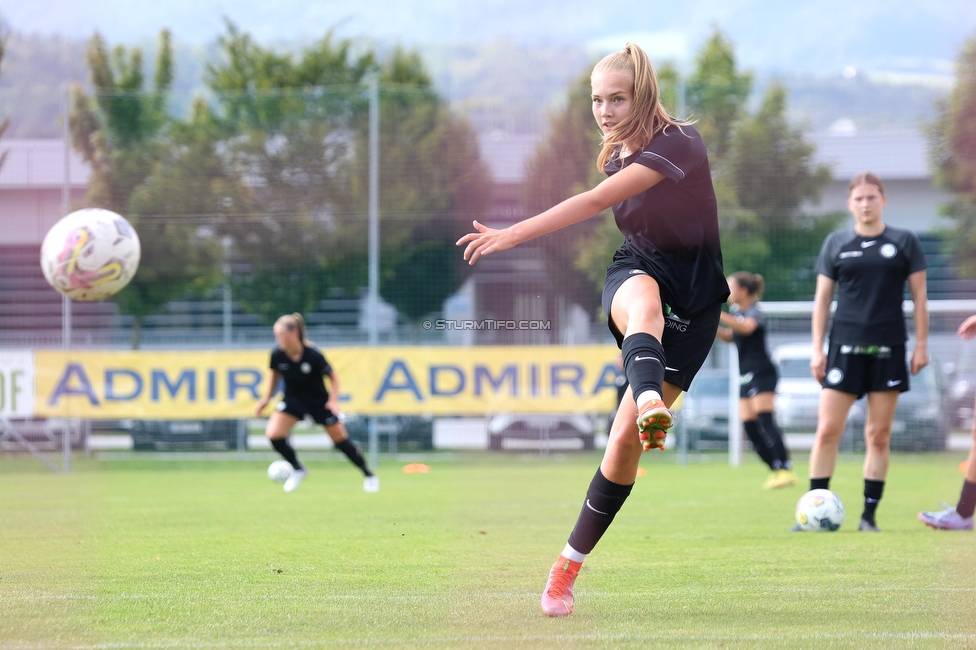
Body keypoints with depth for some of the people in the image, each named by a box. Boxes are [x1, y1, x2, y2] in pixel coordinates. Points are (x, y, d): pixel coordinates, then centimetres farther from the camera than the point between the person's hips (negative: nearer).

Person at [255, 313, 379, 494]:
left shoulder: (313, 356, -30)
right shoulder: (277, 355, -20)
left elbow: (332, 377, -15)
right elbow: (274, 373, 4)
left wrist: (333, 401, -25)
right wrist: (267, 398, 6)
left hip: (319, 402, -3)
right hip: (292, 400, 3)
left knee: (340, 439, 4)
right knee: (273, 434, -16)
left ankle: (369, 476, 25)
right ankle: (298, 470, 9)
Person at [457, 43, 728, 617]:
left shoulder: (677, 144, -19)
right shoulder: (616, 156, 7)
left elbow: (598, 202, -30)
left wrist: (513, 234, -36)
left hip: (693, 300, -4)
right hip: (637, 273, 4)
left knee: (626, 437, -10)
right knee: (644, 304, -38)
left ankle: (571, 563, 2)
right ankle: (650, 404, -71)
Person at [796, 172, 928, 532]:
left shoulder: (905, 242, 5)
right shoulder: (836, 244, 7)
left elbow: (919, 296, 7)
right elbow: (822, 298, 9)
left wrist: (921, 345, 0)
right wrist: (817, 349, 4)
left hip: (888, 349, 0)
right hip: (845, 347, 0)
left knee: (879, 435, 2)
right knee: (827, 431, -6)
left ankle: (869, 515, 8)